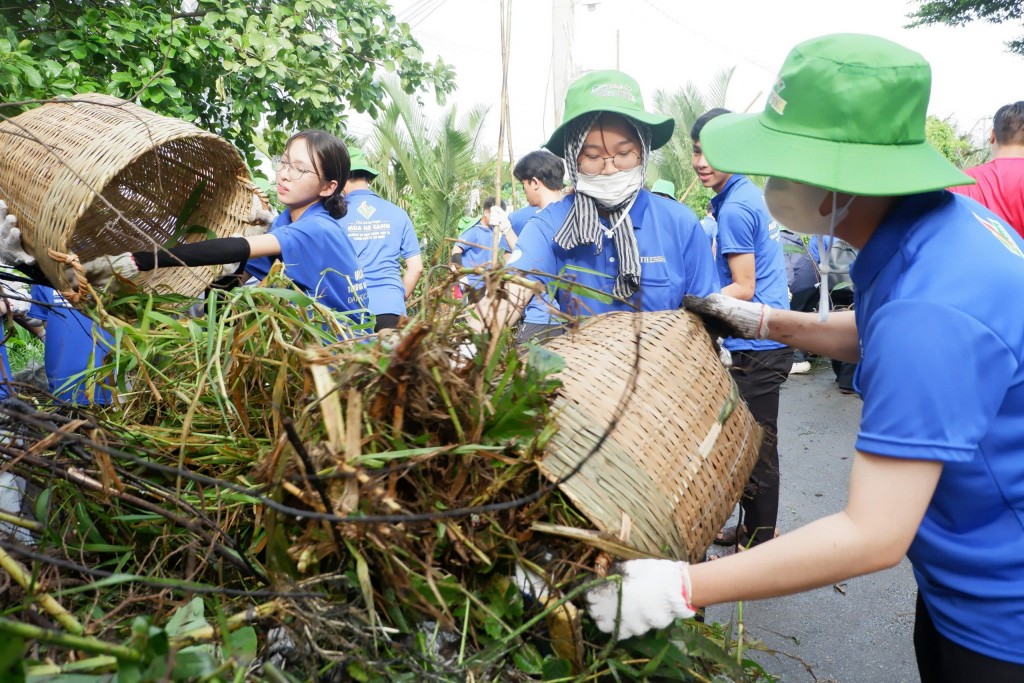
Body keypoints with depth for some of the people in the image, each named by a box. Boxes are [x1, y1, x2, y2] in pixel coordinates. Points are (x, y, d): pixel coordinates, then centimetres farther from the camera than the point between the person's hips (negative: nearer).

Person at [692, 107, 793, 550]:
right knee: (754, 444, 19)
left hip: (755, 348, -10)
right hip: (768, 339, 10)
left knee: (757, 448, 1)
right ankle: (750, 529, 33)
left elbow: (744, 288, -18)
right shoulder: (750, 195, 12)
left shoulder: (735, 208, -17)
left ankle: (760, 545, 14)